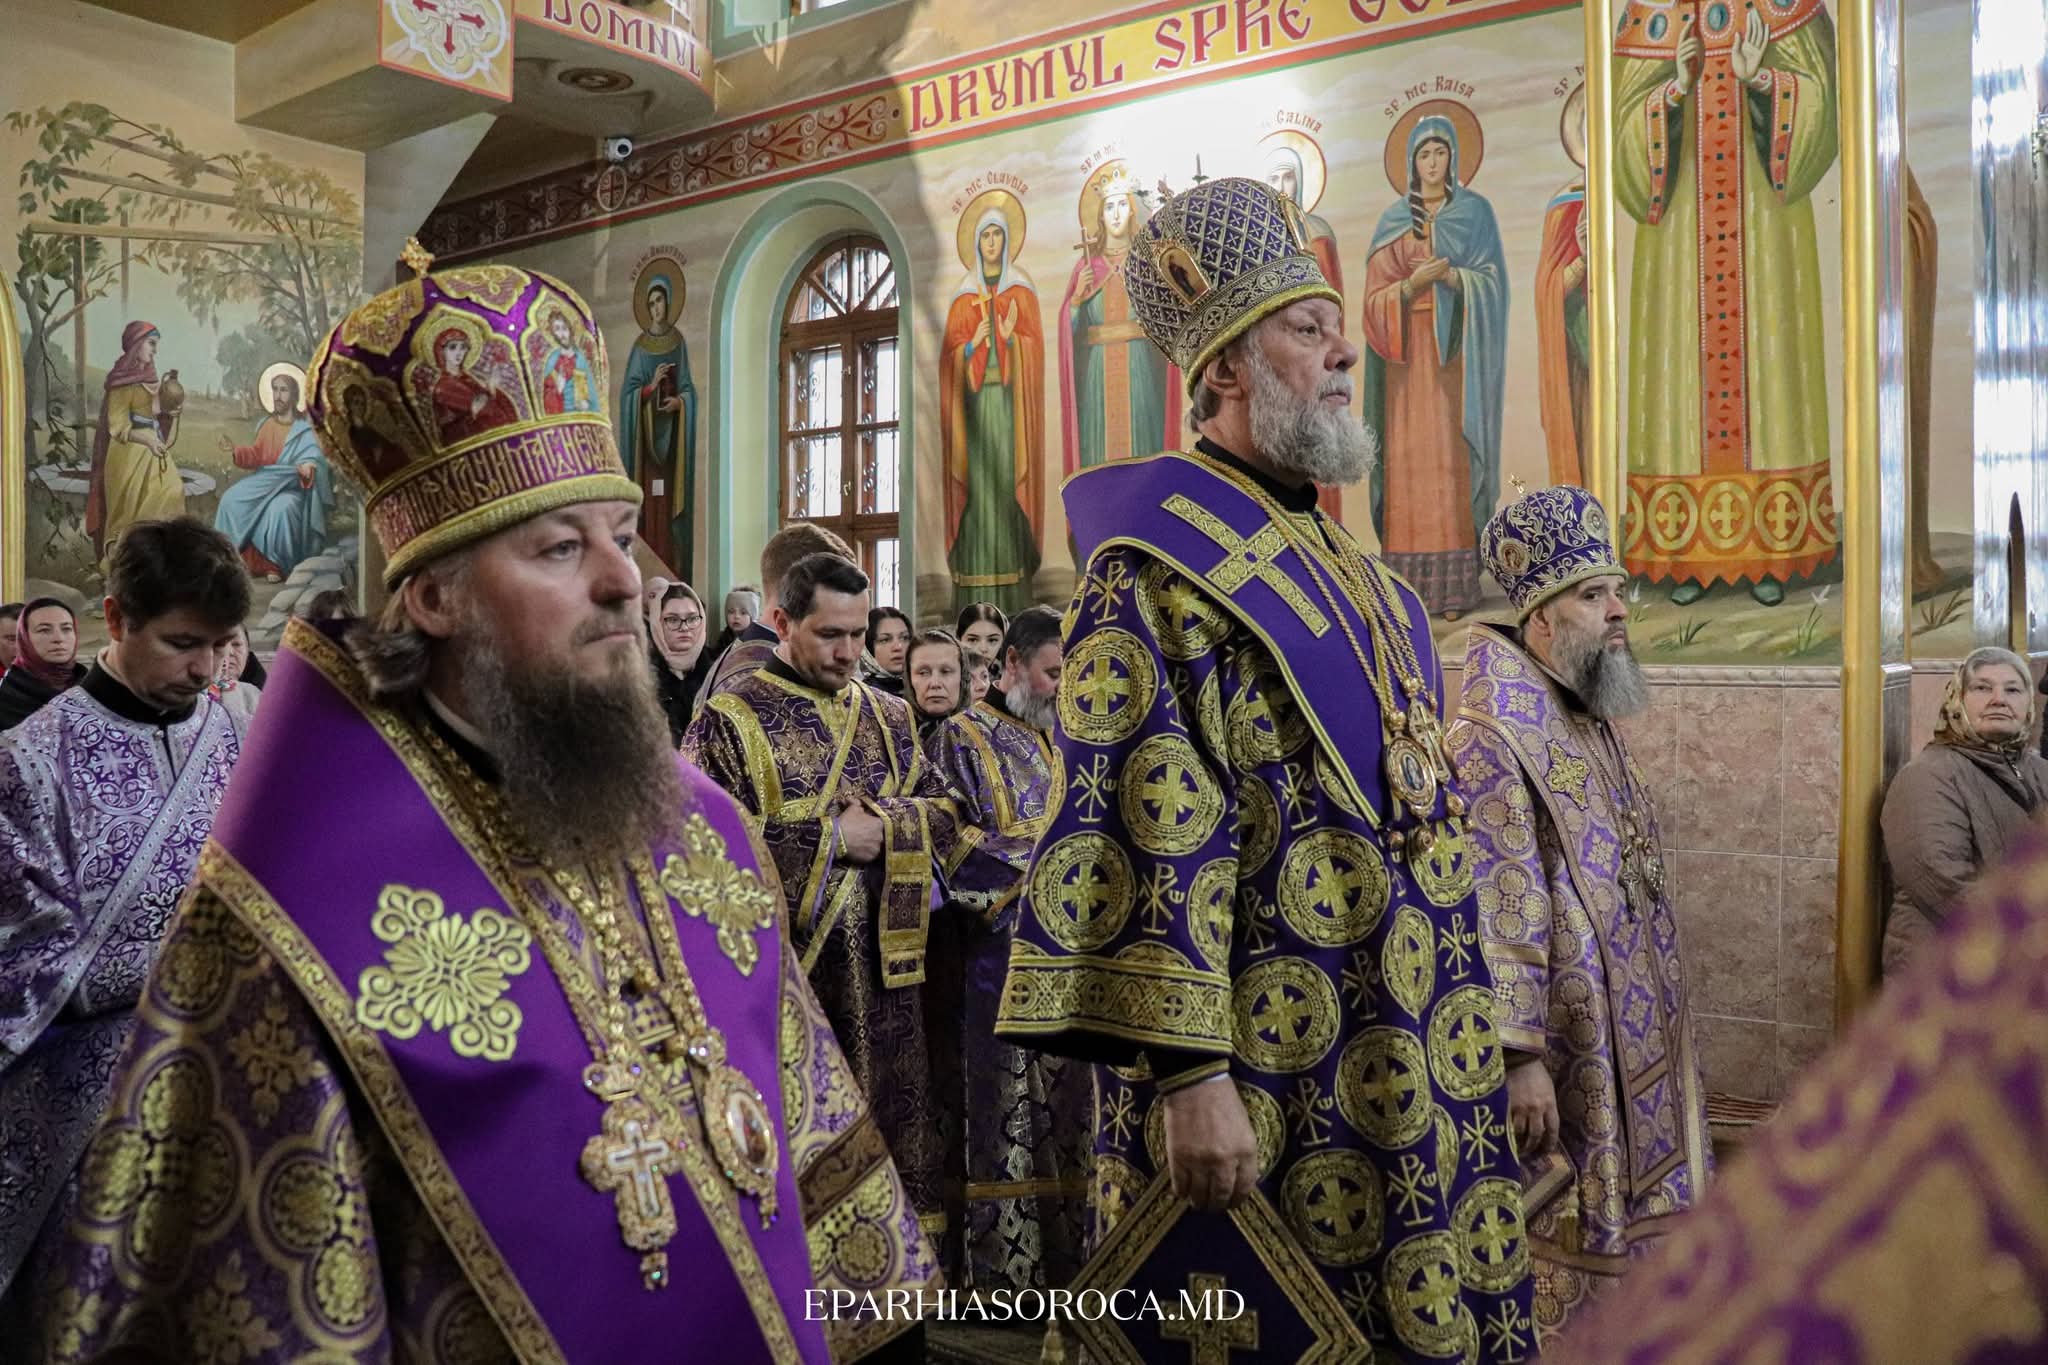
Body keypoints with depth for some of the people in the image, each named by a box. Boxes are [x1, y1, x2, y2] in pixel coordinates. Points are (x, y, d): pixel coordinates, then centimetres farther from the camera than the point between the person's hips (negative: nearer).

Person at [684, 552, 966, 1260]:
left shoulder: (888, 715, 11)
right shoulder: (730, 718, -6)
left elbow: (945, 815, 9)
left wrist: (883, 827, -11)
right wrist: (832, 838, -15)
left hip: (883, 962, 5)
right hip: (781, 963, -5)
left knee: (894, 1122, 12)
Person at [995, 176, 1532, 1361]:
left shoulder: (1343, 568, 15)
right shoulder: (1162, 565, -11)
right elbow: (1145, 829, -20)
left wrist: (1486, 1049, 20)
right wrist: (1186, 1071, -25)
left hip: (1400, 1070, 9)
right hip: (1265, 1084, -8)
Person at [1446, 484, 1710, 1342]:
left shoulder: (1597, 723, 12)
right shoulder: (1491, 734, -18)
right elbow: (1492, 914, -22)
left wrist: (1658, 1023, 21)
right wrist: (1519, 1054, -24)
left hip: (1631, 1043, 9)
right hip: (1564, 1045, -9)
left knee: (1624, 1236, 18)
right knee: (1565, 1251, 3)